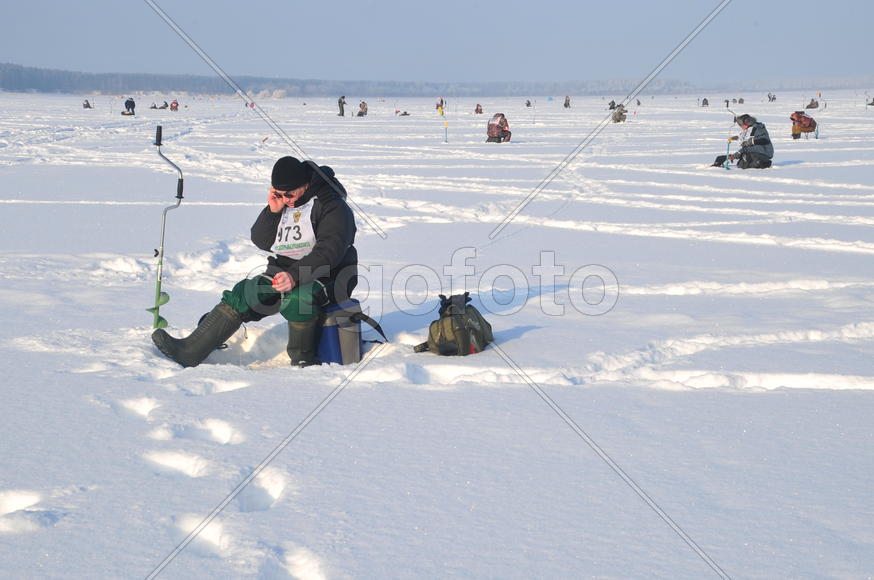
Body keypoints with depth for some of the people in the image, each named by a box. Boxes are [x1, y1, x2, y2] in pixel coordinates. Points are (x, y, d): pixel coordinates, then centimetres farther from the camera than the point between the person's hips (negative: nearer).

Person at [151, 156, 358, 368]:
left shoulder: (331, 205, -14)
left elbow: (330, 250, -25)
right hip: (285, 271, 7)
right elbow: (262, 241, 7)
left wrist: (295, 276, -36)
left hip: (328, 273, -6)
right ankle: (190, 351, -16)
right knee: (243, 295, -14)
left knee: (296, 299, -38)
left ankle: (303, 360, -17)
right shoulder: (280, 202, 8)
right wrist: (272, 211, -11)